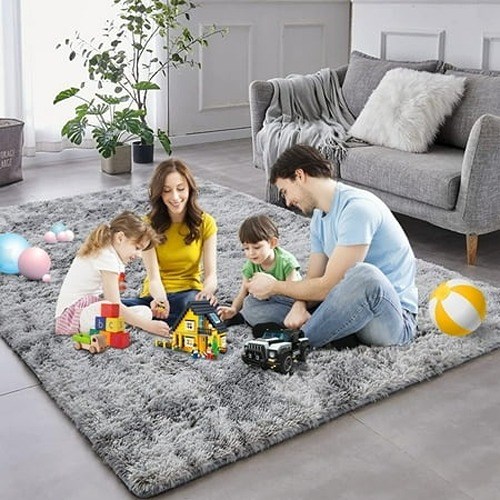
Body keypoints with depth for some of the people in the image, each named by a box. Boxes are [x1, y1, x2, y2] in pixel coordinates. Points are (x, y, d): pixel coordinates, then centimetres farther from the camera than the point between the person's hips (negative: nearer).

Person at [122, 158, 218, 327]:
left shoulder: (205, 223, -2)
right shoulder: (149, 224, -4)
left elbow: (211, 273, -8)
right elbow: (154, 277, -12)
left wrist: (207, 290, -33)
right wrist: (160, 300, -36)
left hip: (189, 293, 0)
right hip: (156, 296, 0)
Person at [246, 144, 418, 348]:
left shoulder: (357, 208, -20)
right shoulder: (319, 216, 10)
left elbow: (328, 285, -21)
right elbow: (314, 279, 6)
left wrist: (275, 286, -8)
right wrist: (299, 306, -17)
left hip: (395, 317, -8)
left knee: (364, 274, -43)